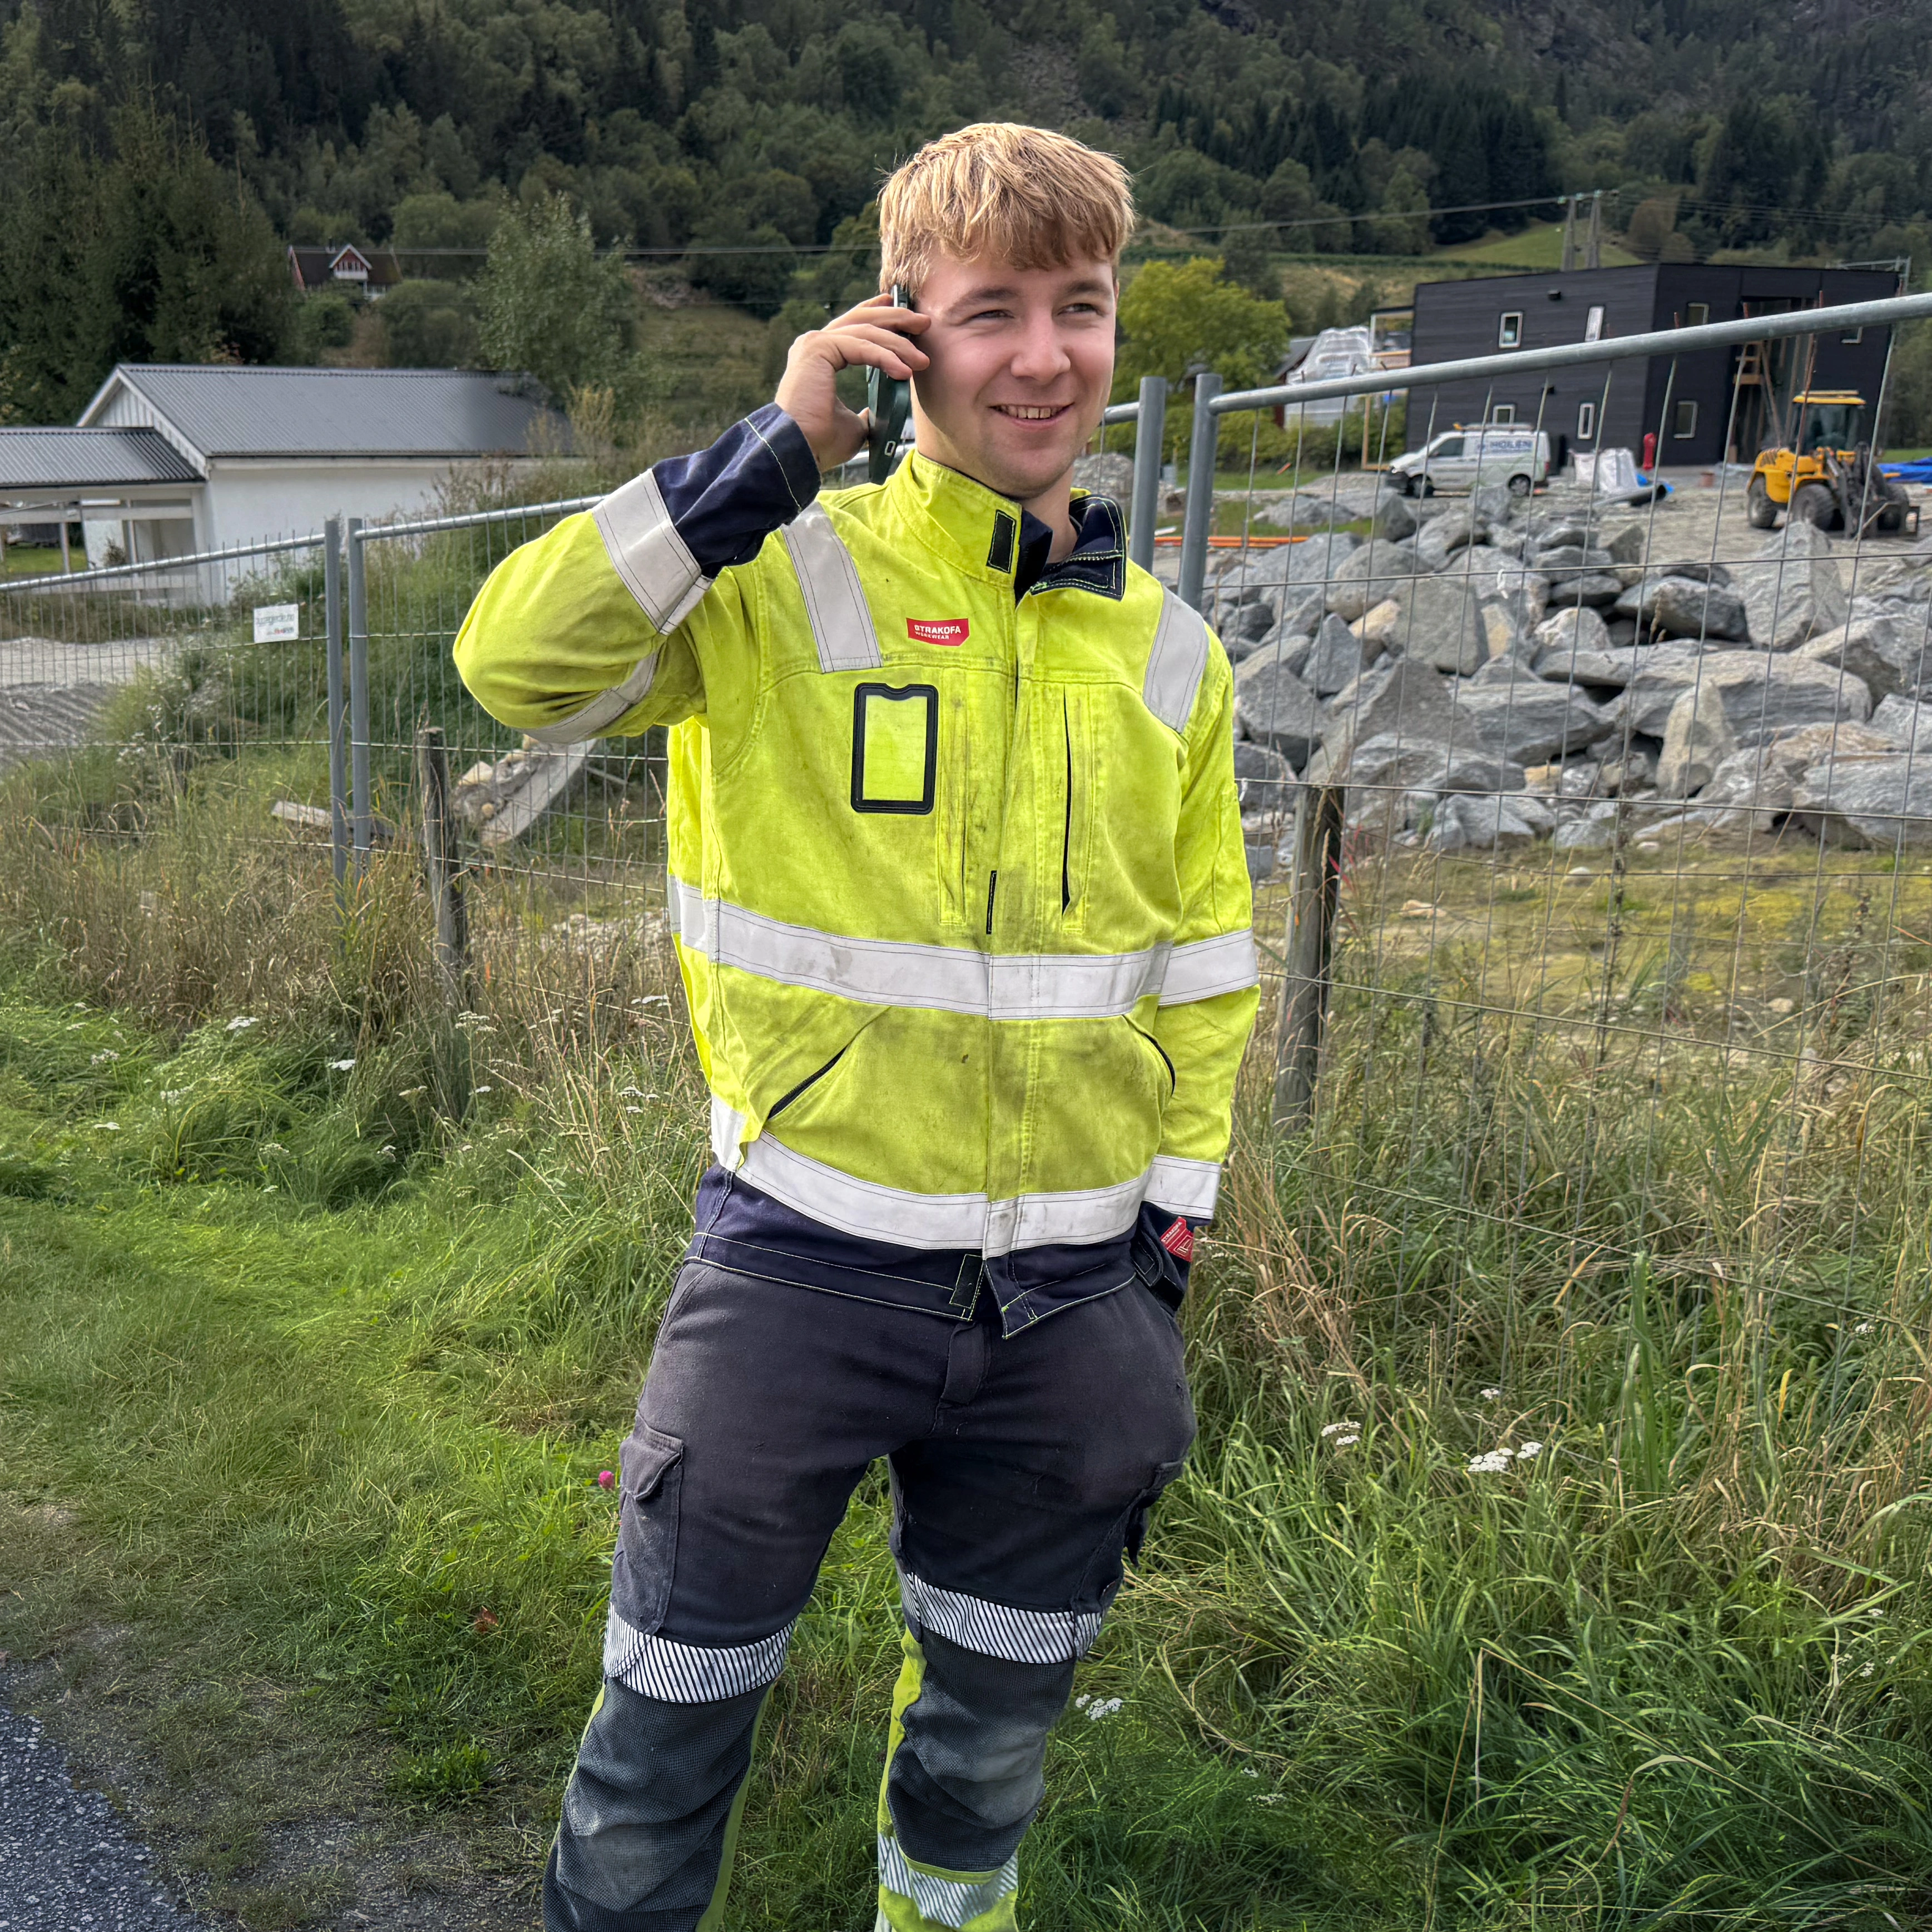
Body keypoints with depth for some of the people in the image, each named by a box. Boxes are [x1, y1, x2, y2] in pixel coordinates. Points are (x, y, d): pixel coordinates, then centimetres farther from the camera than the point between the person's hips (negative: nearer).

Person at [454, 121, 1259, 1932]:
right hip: (805, 1260, -3)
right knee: (675, 1713, 11)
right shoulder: (785, 584, -8)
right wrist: (775, 453, -23)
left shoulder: (1166, 652, 5)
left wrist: (1166, 1241, 8)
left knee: (996, 1721, 23)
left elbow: (1203, 967, 11)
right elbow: (517, 660, -24)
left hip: (1066, 1288, 4)